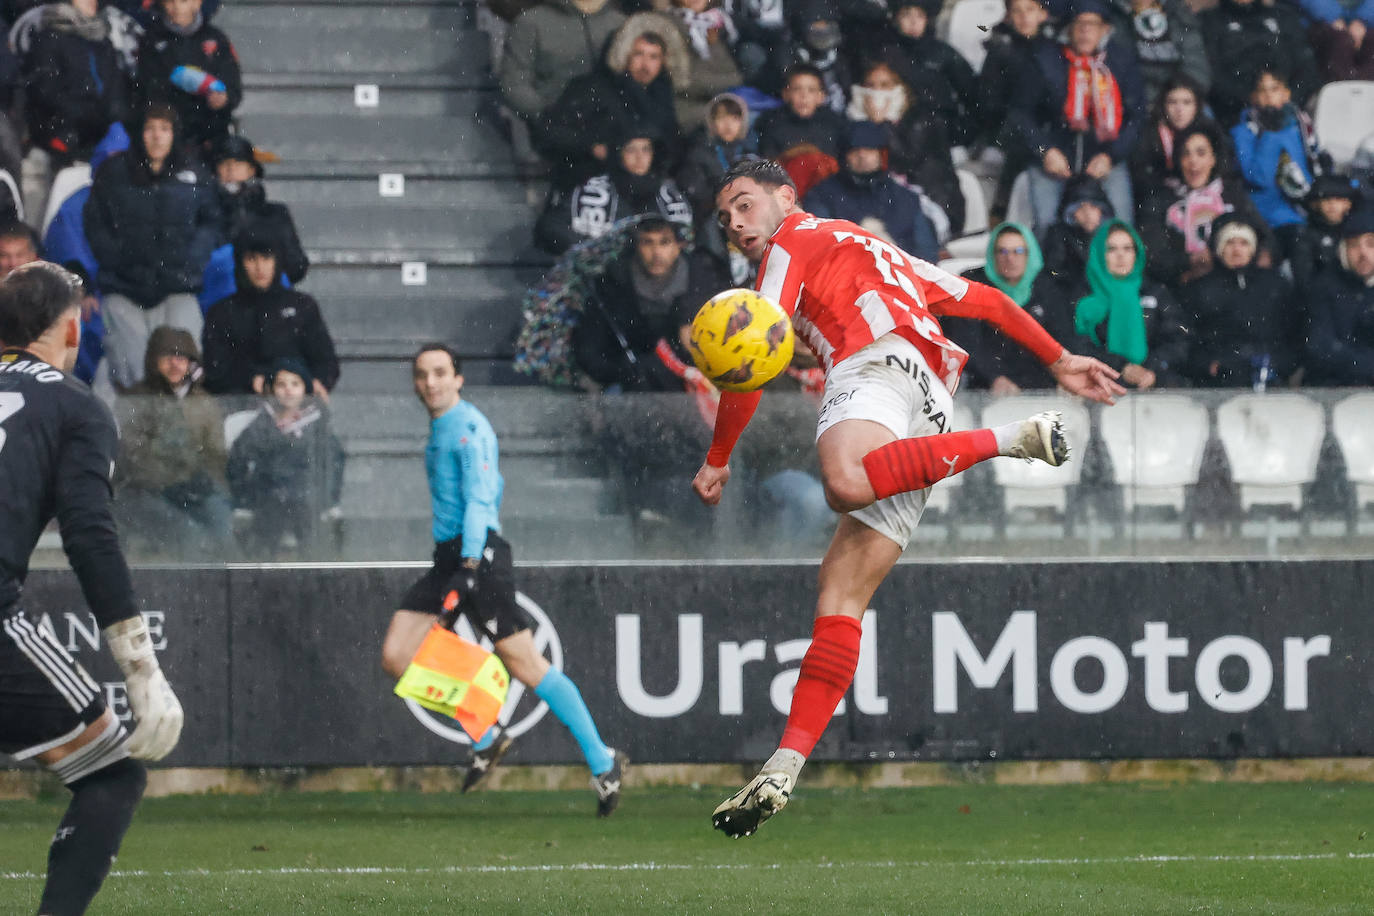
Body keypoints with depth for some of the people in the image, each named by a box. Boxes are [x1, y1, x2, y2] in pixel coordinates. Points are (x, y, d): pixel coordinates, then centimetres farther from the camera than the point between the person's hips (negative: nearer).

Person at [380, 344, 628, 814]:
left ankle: (602, 762, -3)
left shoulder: (468, 428, -10)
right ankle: (485, 738, 13)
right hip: (448, 557, 10)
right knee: (396, 657, 1)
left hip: (479, 555, -10)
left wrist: (471, 560, -29)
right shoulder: (439, 428, 19)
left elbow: (480, 498, -19)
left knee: (525, 666, -10)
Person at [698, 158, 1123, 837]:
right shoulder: (874, 253, 41)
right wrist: (1060, 361, 45)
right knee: (838, 602, -3)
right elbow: (984, 300, 41)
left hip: (880, 360, -9)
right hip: (933, 412, 9)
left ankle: (1011, 439, -34)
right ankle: (785, 769, -14)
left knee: (845, 482, -43)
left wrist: (717, 460, 12)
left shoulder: (794, 241, 16)